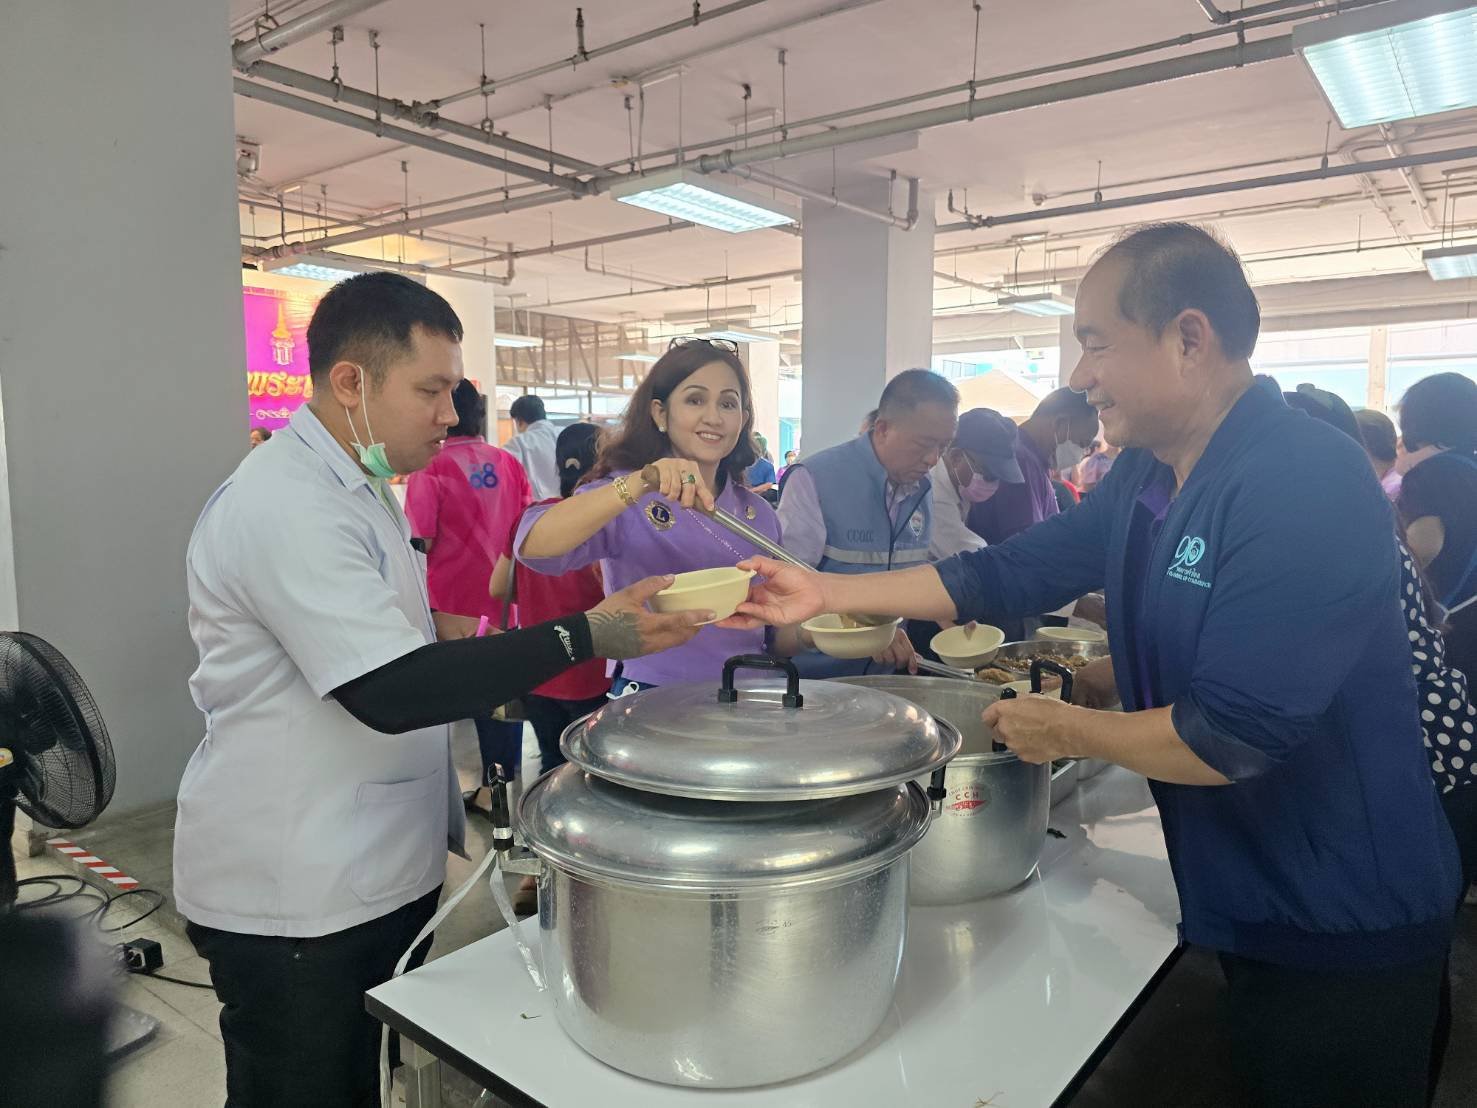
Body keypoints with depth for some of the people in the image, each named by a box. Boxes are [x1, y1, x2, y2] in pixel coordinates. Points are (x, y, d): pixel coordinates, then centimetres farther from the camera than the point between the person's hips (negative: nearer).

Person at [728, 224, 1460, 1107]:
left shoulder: (1309, 485, -28)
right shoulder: (1144, 480, 0)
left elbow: (1230, 736, -31)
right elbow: (1009, 572, 2)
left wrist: (1067, 730, -15)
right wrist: (827, 592, -2)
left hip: (1343, 927, -7)